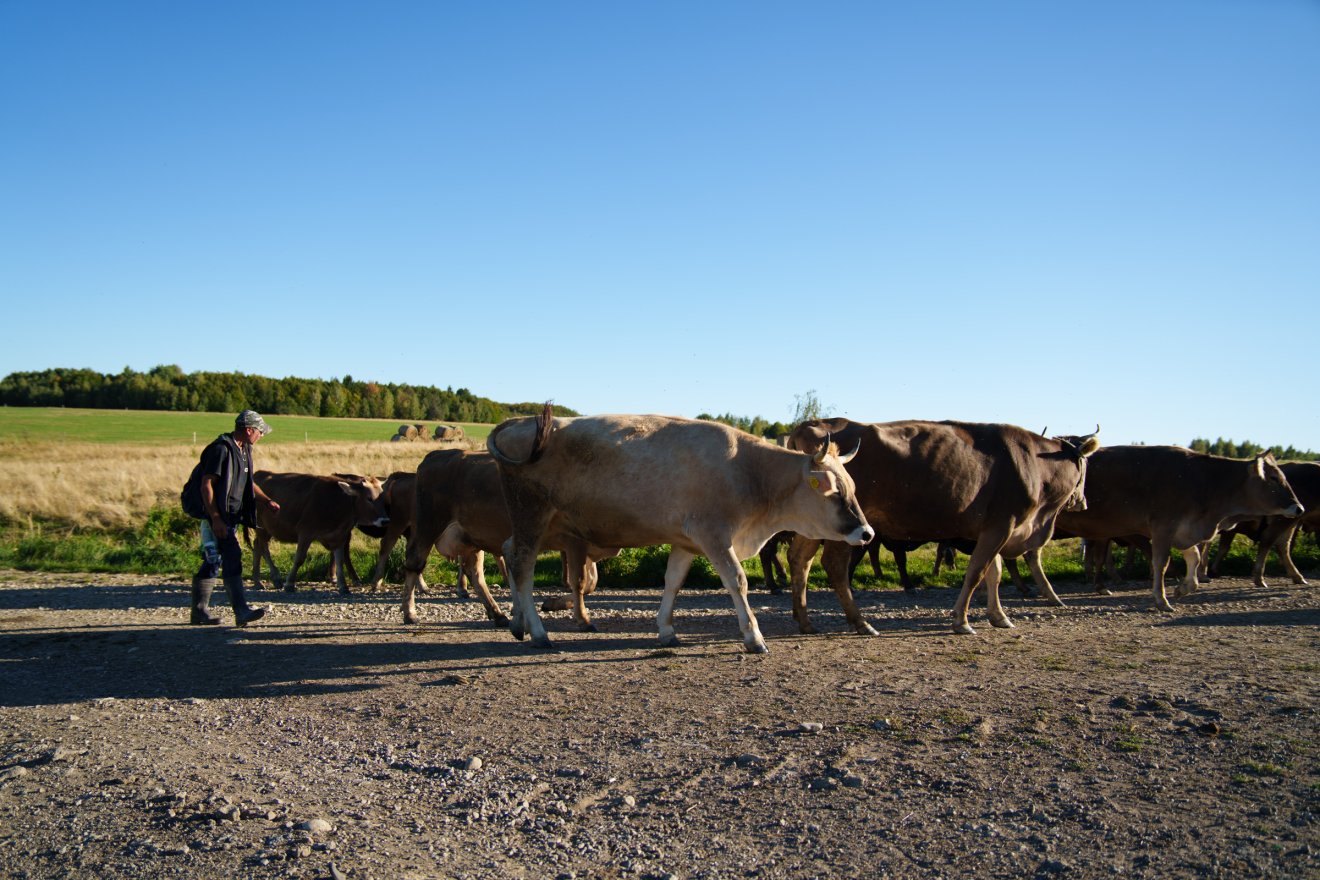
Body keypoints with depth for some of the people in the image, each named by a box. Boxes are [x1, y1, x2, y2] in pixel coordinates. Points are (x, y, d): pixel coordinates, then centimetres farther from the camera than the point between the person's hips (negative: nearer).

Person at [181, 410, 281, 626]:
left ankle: (199, 612, 20)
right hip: (214, 514, -10)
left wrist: (267, 500, 10)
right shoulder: (221, 449, -15)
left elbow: (248, 482, 26)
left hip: (230, 515, 10)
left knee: (214, 560, 13)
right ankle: (241, 611, -16)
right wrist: (215, 519, -23)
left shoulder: (244, 450, 15)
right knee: (232, 557, -14)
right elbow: (206, 484, -19)